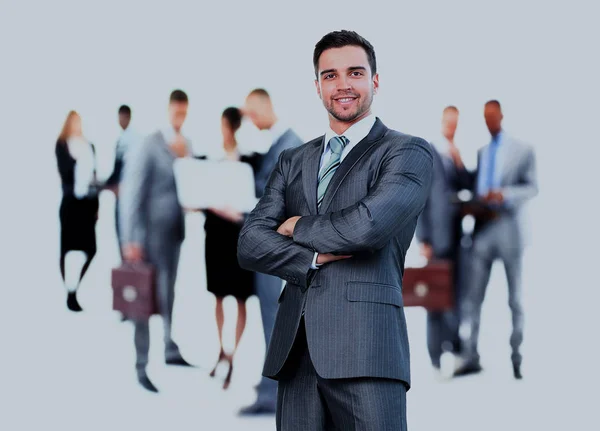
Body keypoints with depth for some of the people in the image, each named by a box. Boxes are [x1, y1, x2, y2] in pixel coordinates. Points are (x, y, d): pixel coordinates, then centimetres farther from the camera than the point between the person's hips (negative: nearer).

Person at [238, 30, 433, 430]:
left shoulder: (408, 153, 4)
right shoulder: (293, 162, 20)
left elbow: (369, 225, -13)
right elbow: (250, 244, 9)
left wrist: (299, 227, 3)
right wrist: (315, 256, -8)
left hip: (366, 348, -5)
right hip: (295, 350, 5)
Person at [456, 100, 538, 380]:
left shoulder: (522, 150, 6)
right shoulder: (480, 152, 18)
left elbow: (532, 187, -3)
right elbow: (475, 188, 16)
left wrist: (504, 194, -20)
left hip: (509, 228, -3)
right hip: (482, 228, 3)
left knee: (515, 298, 4)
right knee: (473, 296, -4)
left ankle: (517, 358, 11)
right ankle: (470, 357, -3)